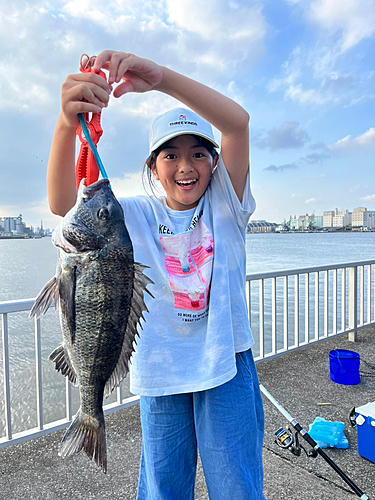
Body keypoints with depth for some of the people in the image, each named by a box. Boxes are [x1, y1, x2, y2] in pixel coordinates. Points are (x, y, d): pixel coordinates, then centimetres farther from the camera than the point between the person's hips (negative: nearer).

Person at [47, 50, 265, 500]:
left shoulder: (224, 205, -4)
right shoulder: (138, 216, -2)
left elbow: (238, 122, -20)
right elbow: (63, 205, -17)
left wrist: (160, 77, -32)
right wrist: (67, 124, -33)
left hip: (226, 362, -1)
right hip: (161, 370, 1)